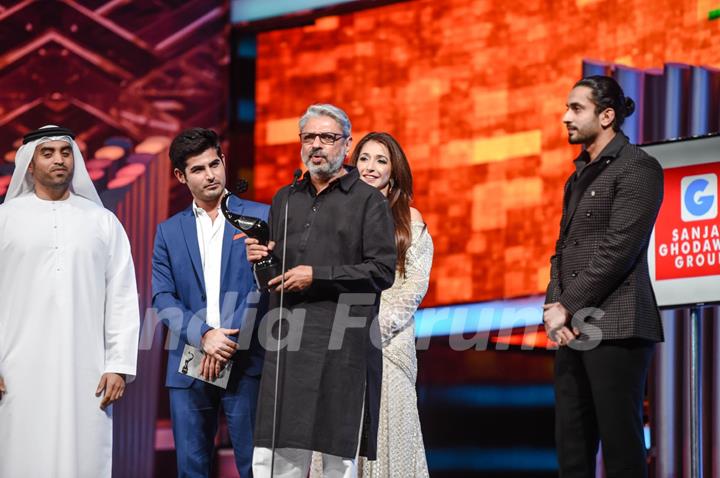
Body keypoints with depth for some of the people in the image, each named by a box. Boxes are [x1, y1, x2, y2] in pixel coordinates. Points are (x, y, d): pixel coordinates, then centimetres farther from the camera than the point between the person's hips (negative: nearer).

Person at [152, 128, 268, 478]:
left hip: (245, 365, -3)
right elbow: (163, 298, 4)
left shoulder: (260, 217, 5)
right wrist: (204, 336, -12)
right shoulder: (169, 231, 13)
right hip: (189, 369, 3)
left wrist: (229, 341, -11)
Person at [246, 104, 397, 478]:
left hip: (342, 346, -5)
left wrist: (317, 276, -11)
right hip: (288, 342, 5)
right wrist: (260, 260, 3)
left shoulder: (368, 201, 2)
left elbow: (383, 271, -8)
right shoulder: (285, 199, 19)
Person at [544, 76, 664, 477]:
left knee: (620, 445, -7)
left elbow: (618, 249, -13)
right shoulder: (579, 177, 21)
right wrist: (554, 307, -1)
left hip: (615, 328, -8)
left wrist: (567, 307, -12)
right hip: (574, 329, 8)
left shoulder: (636, 167, -5)